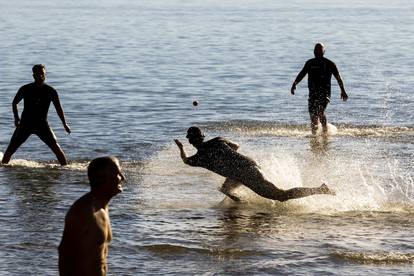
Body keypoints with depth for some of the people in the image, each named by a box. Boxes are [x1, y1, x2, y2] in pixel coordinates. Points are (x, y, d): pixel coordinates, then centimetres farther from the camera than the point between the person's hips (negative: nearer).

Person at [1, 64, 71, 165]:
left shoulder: (51, 91, -4)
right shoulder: (25, 89, -4)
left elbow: (58, 107, 3)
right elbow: (15, 103, 11)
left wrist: (64, 124, -3)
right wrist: (16, 117, -2)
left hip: (42, 124, -1)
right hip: (25, 124, 1)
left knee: (56, 147, -13)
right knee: (11, 148, -3)